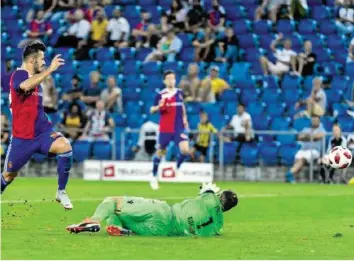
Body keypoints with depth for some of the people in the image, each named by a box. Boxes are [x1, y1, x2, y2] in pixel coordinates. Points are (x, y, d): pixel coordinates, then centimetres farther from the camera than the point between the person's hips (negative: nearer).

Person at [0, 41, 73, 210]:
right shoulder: (18, 75, -13)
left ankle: (61, 192, -12)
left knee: (65, 147, -23)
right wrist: (50, 69, -40)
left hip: (42, 132, 5)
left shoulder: (35, 78, 12)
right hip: (22, 137, -5)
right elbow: (25, 86, -40)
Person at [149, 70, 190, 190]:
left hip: (179, 128, 3)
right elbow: (152, 110, -3)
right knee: (160, 152, 8)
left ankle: (178, 168, 13)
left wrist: (184, 118, 22)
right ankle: (154, 177, 24)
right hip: (165, 129, -3)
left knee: (185, 150, -15)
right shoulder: (160, 95, -7)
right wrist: (159, 106, -24)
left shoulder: (179, 93, 6)